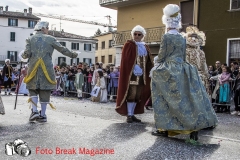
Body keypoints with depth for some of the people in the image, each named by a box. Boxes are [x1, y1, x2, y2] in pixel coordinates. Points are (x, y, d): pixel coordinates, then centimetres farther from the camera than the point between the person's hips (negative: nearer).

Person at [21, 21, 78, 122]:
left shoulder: (30, 39, 7)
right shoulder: (50, 39, 3)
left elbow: (27, 54, -3)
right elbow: (62, 49, 4)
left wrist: (23, 56, 20)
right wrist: (72, 55, 18)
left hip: (33, 69, 1)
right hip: (47, 69, -1)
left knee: (33, 89, 14)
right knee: (45, 91, 6)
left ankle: (34, 111, -2)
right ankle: (43, 115, 9)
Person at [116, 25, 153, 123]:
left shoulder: (145, 47, 17)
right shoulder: (129, 45, -1)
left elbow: (148, 62, 12)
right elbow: (126, 60, -11)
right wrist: (135, 68, -21)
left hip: (142, 75, 6)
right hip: (131, 74, -6)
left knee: (138, 95, 7)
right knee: (131, 94, -9)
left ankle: (132, 114, 14)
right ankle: (129, 115, -3)